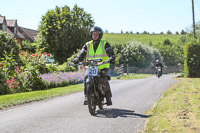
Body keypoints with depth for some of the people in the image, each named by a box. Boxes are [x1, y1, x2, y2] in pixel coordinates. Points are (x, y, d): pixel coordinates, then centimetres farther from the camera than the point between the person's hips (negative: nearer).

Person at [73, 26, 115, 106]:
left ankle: (108, 97, -17)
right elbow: (82, 54, 4)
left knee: (103, 79, -29)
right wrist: (77, 59, -19)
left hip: (103, 67, -3)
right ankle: (86, 97, -18)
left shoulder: (105, 44, 3)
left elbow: (111, 53, -9)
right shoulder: (87, 45, 13)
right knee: (86, 78, -24)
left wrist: (111, 58, -33)